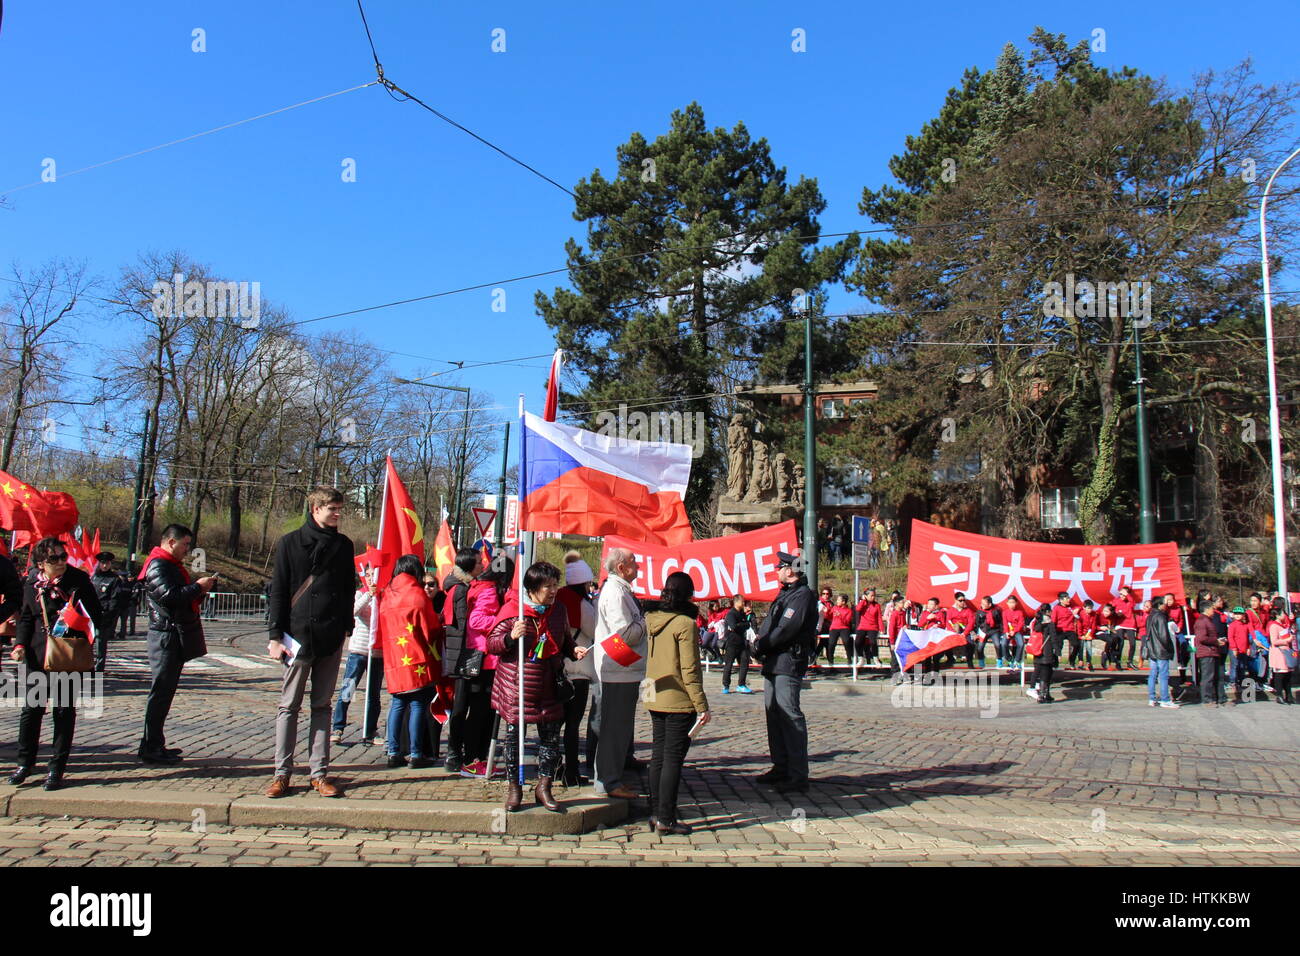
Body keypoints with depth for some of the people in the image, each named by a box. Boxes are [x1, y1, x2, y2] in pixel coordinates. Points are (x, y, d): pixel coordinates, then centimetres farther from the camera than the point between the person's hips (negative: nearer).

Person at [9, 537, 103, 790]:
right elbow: (26, 618, 15)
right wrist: (20, 644, 1)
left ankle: (56, 769, 13)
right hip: (38, 657, 3)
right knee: (31, 709, 7)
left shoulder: (79, 579, -4)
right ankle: (25, 762, 25)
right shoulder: (32, 586, 6)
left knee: (64, 712, 4)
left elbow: (95, 614, 0)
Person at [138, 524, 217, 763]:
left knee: (165, 691, 13)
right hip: (166, 635, -10)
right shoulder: (158, 566, -12)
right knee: (161, 691, -8)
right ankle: (151, 747, -4)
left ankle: (153, 744, 20)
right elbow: (170, 596, -25)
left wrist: (200, 591, 5)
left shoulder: (171, 565, 20)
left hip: (176, 638, 10)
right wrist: (198, 587, -14)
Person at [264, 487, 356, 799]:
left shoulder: (344, 545, 10)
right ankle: (282, 773, 10)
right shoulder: (290, 543, 1)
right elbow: (277, 592, 0)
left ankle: (320, 773, 12)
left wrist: (346, 627, 6)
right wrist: (275, 636, -5)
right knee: (289, 706, 3)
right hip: (298, 634, -3)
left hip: (331, 638, 3)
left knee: (322, 706, 8)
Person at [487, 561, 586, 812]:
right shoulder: (512, 609, -9)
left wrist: (574, 650, -1)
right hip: (516, 683, -3)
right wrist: (511, 637, -26)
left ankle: (544, 787, 19)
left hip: (548, 685, 4)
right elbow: (491, 644, -7)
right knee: (514, 734, 5)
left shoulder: (558, 610, 6)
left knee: (551, 735, 4)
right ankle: (514, 788, 20)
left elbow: (565, 641, 21)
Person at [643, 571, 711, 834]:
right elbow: (689, 670, -17)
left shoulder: (653, 620, 4)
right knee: (673, 759, -1)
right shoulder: (685, 623, -16)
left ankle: (656, 812, 21)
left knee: (658, 755, 14)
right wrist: (702, 706, -13)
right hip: (679, 702, -7)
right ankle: (666, 819, 2)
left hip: (655, 699, 7)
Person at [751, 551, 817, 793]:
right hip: (774, 662, 11)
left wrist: (761, 646, -9)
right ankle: (781, 768, 23)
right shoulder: (785, 593, 19)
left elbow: (786, 629, -19)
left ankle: (798, 777, -9)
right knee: (774, 714, 14)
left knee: (790, 715, -11)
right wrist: (761, 642, 3)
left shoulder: (802, 594, -12)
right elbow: (771, 625, 20)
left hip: (789, 663, -10)